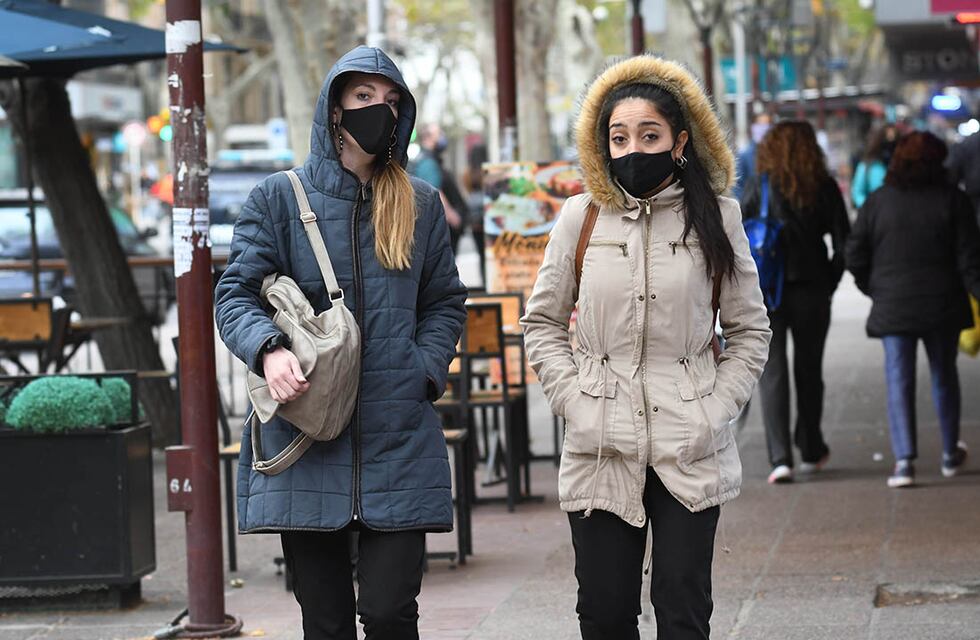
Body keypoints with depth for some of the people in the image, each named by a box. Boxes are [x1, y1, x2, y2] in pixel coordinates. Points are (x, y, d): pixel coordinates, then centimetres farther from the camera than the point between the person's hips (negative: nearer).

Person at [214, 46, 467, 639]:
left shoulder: (421, 203, 13)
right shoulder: (280, 196, 6)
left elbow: (446, 303, 17)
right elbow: (236, 293, 1)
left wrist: (425, 370, -2)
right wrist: (269, 350, -20)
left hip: (399, 439, 1)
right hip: (304, 432, -1)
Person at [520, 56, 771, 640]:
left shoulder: (716, 217, 2)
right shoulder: (582, 216, 3)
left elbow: (750, 330, 8)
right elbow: (543, 322, 11)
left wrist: (715, 412, -3)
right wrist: (576, 405, -2)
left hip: (690, 453, -1)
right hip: (602, 450, 1)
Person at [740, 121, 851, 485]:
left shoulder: (762, 187, -4)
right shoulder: (824, 188, -1)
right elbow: (844, 243, -1)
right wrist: (828, 282, 9)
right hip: (812, 291, 2)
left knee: (772, 374, 0)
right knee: (809, 371, 17)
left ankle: (780, 457, -11)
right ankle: (811, 451, 29)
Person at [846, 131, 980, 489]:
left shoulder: (877, 202, -1)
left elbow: (855, 258, 1)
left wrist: (876, 290, 15)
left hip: (893, 308, 0)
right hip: (942, 307, 0)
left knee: (899, 382, 1)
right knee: (944, 377, 16)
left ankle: (904, 460, -11)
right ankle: (950, 455, 28)